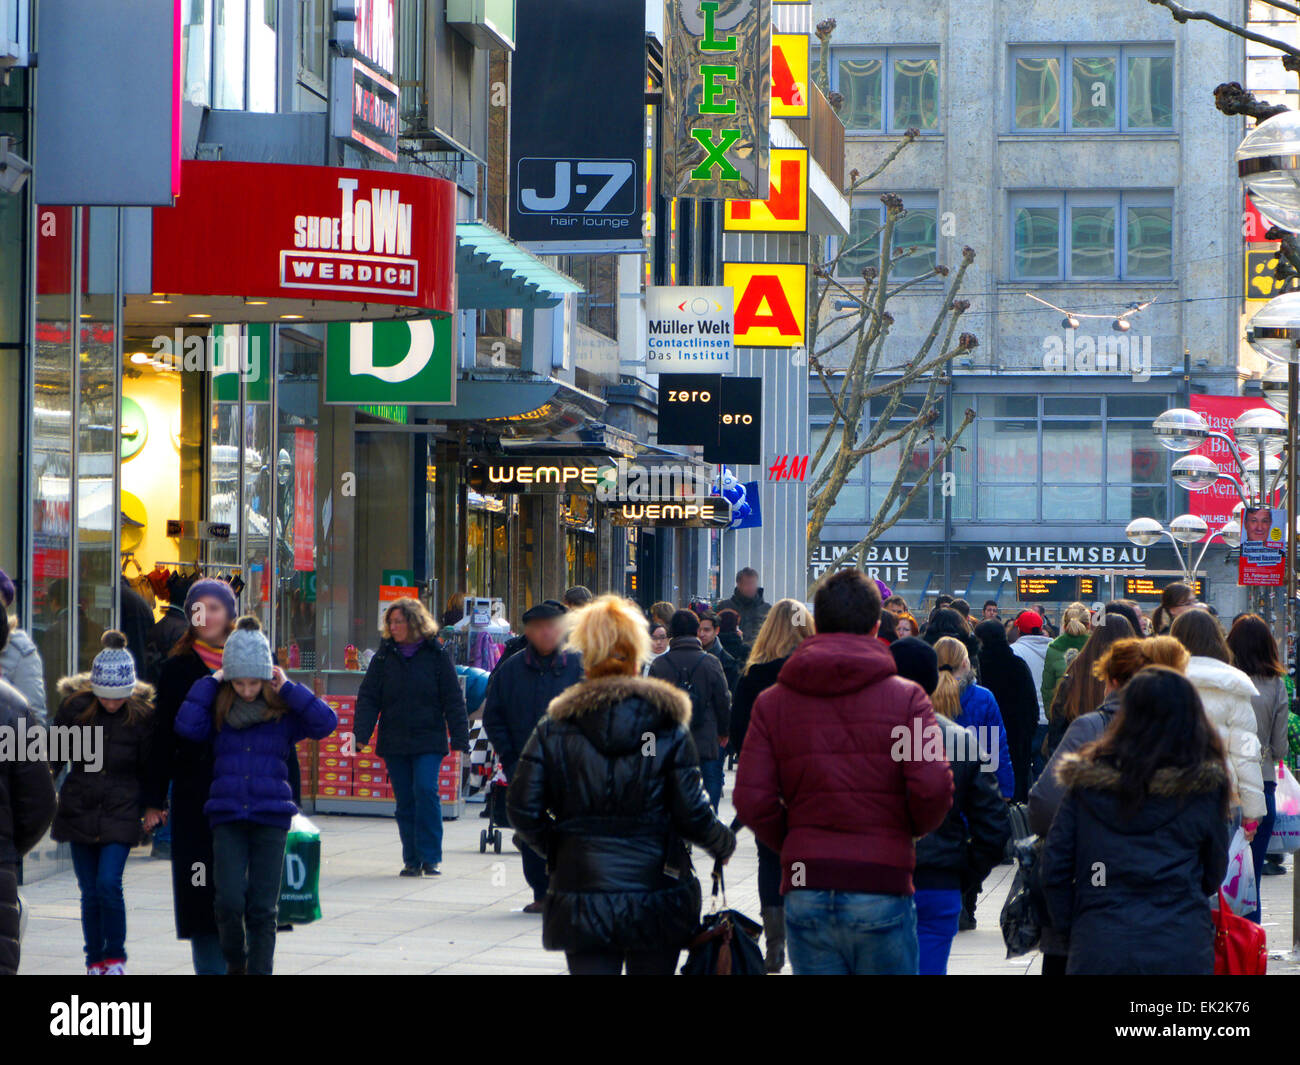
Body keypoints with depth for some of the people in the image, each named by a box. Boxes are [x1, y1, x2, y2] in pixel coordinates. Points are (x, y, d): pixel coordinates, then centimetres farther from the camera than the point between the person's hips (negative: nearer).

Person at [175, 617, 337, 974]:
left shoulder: (283, 708, 4)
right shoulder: (218, 708, 6)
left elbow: (326, 722, -9)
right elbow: (187, 726, -12)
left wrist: (287, 688, -8)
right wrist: (211, 682, -5)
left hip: (271, 816, 0)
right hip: (227, 816, 0)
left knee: (263, 907, -1)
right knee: (229, 901, -10)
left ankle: (259, 970, 7)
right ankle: (235, 965, 14)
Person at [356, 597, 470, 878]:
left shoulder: (436, 655, 1)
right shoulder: (384, 657, 7)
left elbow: (453, 700, 2)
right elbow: (368, 697, 5)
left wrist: (459, 739, -3)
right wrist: (361, 733, -8)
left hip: (428, 740, -3)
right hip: (394, 742, 3)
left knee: (425, 789, -17)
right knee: (404, 801, 4)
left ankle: (430, 857, -11)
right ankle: (412, 860, 11)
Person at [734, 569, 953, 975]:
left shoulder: (771, 702, 4)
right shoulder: (906, 697, -2)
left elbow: (751, 801, -3)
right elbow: (933, 787, -12)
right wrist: (912, 830, 9)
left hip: (805, 893, 2)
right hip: (881, 891, -2)